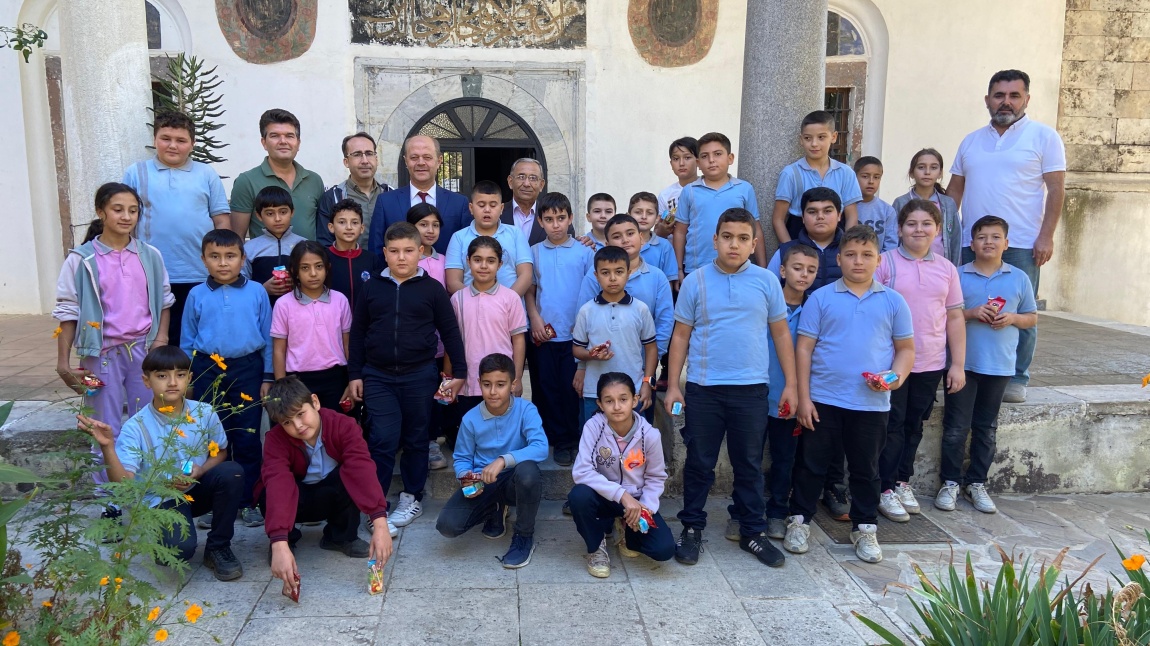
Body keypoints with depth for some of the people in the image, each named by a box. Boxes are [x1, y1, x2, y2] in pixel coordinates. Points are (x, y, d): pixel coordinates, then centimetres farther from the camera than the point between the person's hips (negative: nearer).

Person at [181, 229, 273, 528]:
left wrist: (267, 377, 2)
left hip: (247, 370, -1)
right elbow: (187, 342, 8)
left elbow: (268, 338, 3)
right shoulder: (197, 295, 3)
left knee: (248, 438, 4)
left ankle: (247, 501, 16)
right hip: (207, 370, 1)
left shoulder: (257, 293, 0)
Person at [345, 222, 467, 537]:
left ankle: (412, 498, 26)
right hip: (378, 377, 0)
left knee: (416, 439, 11)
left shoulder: (432, 288, -1)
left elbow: (450, 332, 3)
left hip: (420, 376, 0)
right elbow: (357, 333, 9)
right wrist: (354, 375, 6)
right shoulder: (371, 288, 4)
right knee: (383, 440, -4)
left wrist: (459, 372, 1)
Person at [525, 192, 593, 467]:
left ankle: (568, 440, 15)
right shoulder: (534, 252, 7)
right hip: (543, 334, 2)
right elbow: (529, 289, 9)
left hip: (574, 334, -2)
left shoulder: (584, 252, 1)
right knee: (545, 388, 7)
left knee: (572, 389, 2)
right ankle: (555, 439, 19)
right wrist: (534, 318, -4)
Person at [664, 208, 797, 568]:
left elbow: (781, 334, 7)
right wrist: (673, 385, 0)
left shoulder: (767, 282, 2)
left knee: (749, 465, 11)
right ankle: (692, 528, 23)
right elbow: (681, 336, 4)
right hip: (702, 388, 0)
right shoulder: (695, 282, 1)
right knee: (699, 463, 9)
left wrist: (790, 384, 3)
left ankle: (752, 532, 25)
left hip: (751, 389, 1)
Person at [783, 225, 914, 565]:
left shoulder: (893, 302, 4)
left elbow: (906, 349, 9)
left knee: (866, 470, 14)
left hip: (872, 404, 1)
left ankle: (865, 528, 29)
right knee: (811, 464, 9)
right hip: (822, 400, -1)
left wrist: (896, 377, -11)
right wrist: (803, 397, -6)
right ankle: (799, 520, 24)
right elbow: (804, 348, -2)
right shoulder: (821, 298, -1)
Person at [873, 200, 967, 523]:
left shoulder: (946, 268, 6)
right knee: (892, 425, 3)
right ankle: (886, 488, 14)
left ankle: (903, 481, 29)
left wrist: (958, 364, 5)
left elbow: (955, 317, 9)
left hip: (931, 363, 4)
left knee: (915, 424, 14)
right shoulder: (885, 263, -7)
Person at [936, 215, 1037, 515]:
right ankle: (950, 482, 13)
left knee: (986, 428, 12)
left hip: (999, 365, 2)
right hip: (963, 363, -2)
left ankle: (976, 483, 23)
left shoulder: (1019, 278, 5)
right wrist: (971, 313, -17)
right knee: (956, 427, 2)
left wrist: (1012, 318, -9)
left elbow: (1032, 317, 11)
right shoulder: (958, 276, -2)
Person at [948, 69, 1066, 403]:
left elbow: (1056, 190, -2)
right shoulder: (971, 141, 15)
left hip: (1021, 246, -3)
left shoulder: (1044, 136, 3)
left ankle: (1016, 380, 10)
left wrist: (1046, 236, -10)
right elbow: (954, 191, 17)